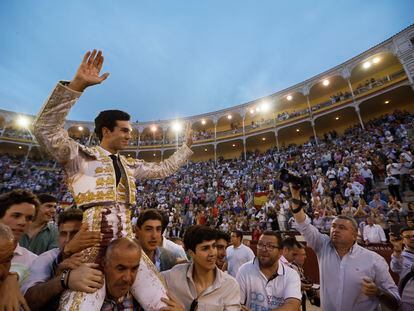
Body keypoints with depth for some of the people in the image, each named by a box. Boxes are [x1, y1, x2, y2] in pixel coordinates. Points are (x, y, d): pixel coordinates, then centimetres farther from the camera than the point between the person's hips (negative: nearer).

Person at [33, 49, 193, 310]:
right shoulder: (81, 156, 2)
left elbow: (164, 169, 26)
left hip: (127, 241, 5)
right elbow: (46, 130, -13)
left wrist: (187, 145, 29)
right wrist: (78, 84, -21)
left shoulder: (131, 165, 18)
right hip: (92, 243, -4)